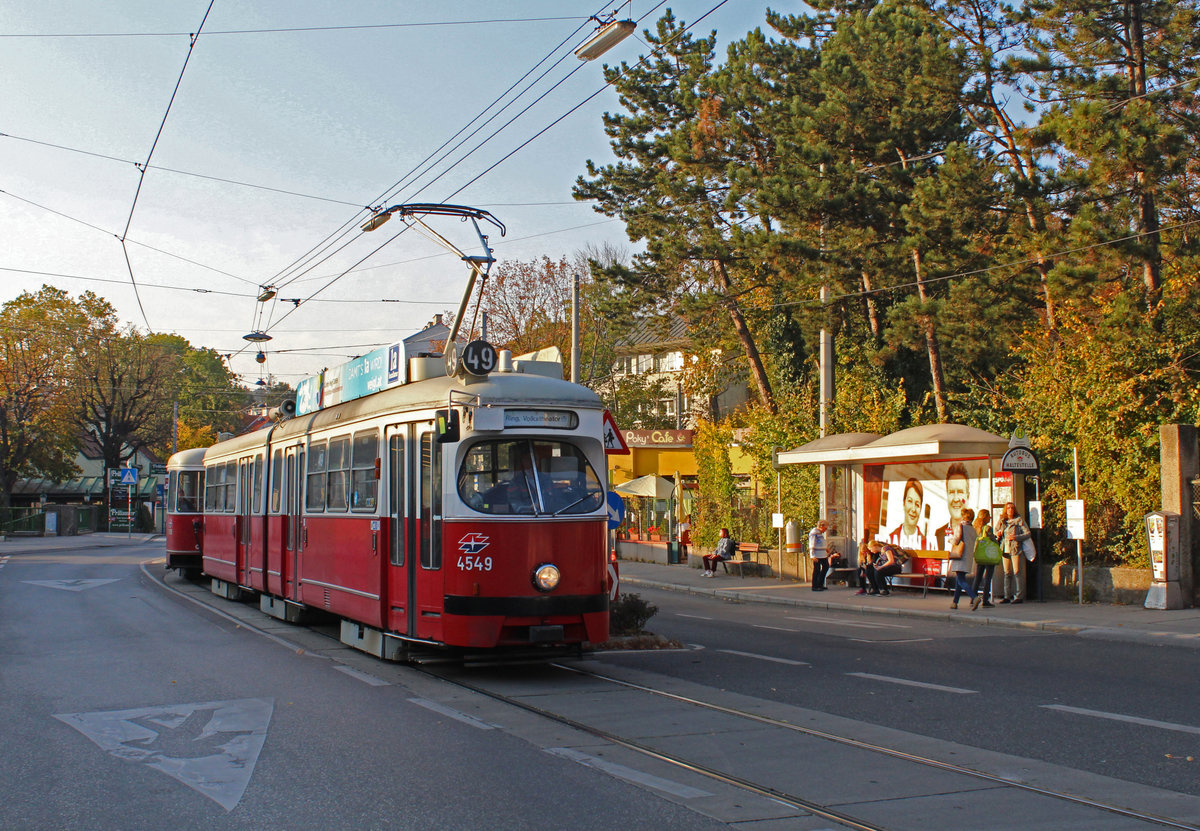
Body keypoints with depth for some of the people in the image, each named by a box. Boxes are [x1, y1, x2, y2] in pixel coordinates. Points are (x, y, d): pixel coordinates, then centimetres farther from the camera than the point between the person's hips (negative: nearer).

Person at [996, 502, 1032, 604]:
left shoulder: (1019, 520, 0)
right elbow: (996, 530, 31)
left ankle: (1017, 596, -3)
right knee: (1007, 573, 7)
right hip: (1005, 549, 5)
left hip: (1015, 549, -5)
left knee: (1016, 572, -6)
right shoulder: (1002, 521, 14)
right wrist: (998, 534, 7)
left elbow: (1028, 533, -5)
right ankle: (1007, 596, 10)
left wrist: (1016, 537, -16)